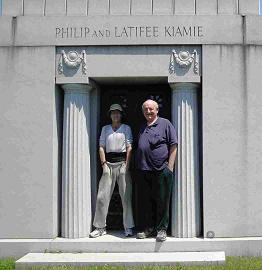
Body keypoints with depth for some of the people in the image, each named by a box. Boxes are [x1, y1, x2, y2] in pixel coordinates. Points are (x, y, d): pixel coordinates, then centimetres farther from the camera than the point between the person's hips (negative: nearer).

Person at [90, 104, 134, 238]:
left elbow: (129, 147, 2)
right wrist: (104, 163, -3)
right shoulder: (105, 129, 15)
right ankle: (100, 227, 5)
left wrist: (127, 165, -8)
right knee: (102, 196, -2)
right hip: (108, 163, 2)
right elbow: (101, 147, 9)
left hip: (122, 162, -2)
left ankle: (128, 227, 0)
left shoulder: (126, 128, 9)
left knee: (126, 196, -5)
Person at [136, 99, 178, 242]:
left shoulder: (165, 124, 2)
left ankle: (161, 229, 8)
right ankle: (147, 228, 19)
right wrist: (137, 166, 14)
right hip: (143, 171, 5)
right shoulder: (142, 128, 19)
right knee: (144, 201, 9)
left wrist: (170, 166, -10)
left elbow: (173, 146, -3)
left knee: (162, 201, 0)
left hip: (161, 170, -5)